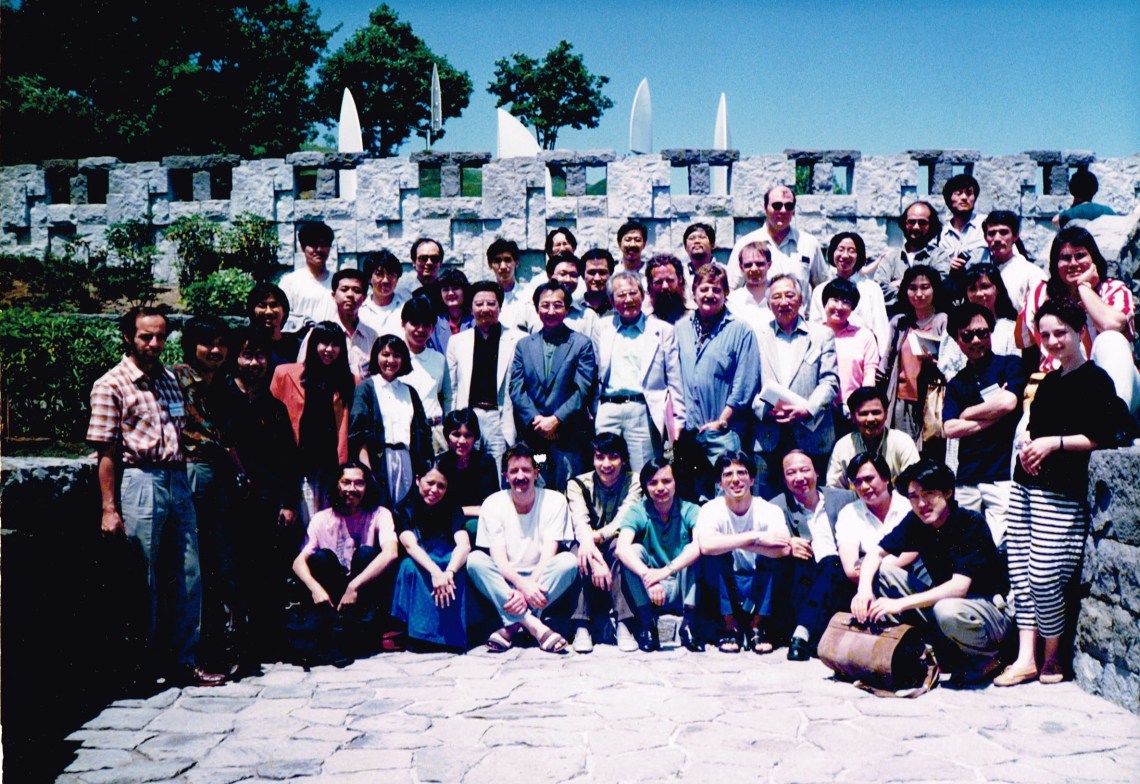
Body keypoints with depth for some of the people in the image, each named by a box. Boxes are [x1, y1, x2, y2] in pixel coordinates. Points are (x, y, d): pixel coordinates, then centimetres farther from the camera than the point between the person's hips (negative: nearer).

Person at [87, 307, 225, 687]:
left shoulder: (170, 380, 14)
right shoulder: (111, 385, -4)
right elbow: (105, 452, -8)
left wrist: (182, 480, 14)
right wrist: (109, 508, -13)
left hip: (178, 481, 6)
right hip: (139, 482, -6)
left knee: (187, 576, 7)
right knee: (141, 582, 2)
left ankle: (183, 661, 16)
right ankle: (142, 666, 16)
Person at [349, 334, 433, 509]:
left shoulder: (409, 392, 18)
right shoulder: (366, 388, 5)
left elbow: (423, 433, 15)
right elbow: (358, 435, -4)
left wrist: (422, 471, 3)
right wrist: (366, 472, -15)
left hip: (406, 463, 4)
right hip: (378, 463, -4)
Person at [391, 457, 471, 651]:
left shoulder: (452, 510, -1)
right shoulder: (404, 511, -4)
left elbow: (464, 545, -18)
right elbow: (410, 545, -22)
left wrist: (448, 572, -40)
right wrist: (435, 572, -43)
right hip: (418, 578, -1)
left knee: (460, 565, -32)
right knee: (410, 565, -34)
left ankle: (453, 635, -33)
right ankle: (422, 632, -34)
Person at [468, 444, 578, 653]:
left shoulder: (555, 501, -5)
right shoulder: (493, 504, -4)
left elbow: (548, 555, -13)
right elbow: (498, 559, -13)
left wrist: (528, 588, -28)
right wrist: (523, 585, -33)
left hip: (542, 581, 0)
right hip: (506, 581, 1)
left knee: (568, 560, -28)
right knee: (474, 560, -27)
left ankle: (513, 624, -29)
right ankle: (535, 626, -36)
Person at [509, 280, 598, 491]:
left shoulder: (581, 344, 3)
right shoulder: (524, 345, 13)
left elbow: (583, 390, -4)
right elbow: (516, 389, 6)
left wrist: (556, 419, -12)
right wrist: (536, 420, -8)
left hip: (568, 435, -2)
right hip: (532, 434, 3)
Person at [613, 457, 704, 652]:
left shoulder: (690, 511, -7)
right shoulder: (638, 512, -7)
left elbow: (701, 544, -29)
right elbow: (621, 548, -27)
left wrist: (666, 571, -42)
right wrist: (648, 577, -44)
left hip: (684, 590, 0)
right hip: (646, 593, 0)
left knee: (694, 551, -24)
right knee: (635, 550, -24)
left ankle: (689, 622, -24)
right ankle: (646, 624, -22)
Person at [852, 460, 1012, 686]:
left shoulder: (971, 524, -23)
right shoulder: (915, 521, -5)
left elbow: (959, 587, -31)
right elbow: (876, 553, 0)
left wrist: (901, 603, -36)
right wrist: (864, 588, -22)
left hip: (988, 607, -6)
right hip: (942, 598, 6)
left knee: (947, 611, -38)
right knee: (882, 573, -8)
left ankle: (987, 658, -5)